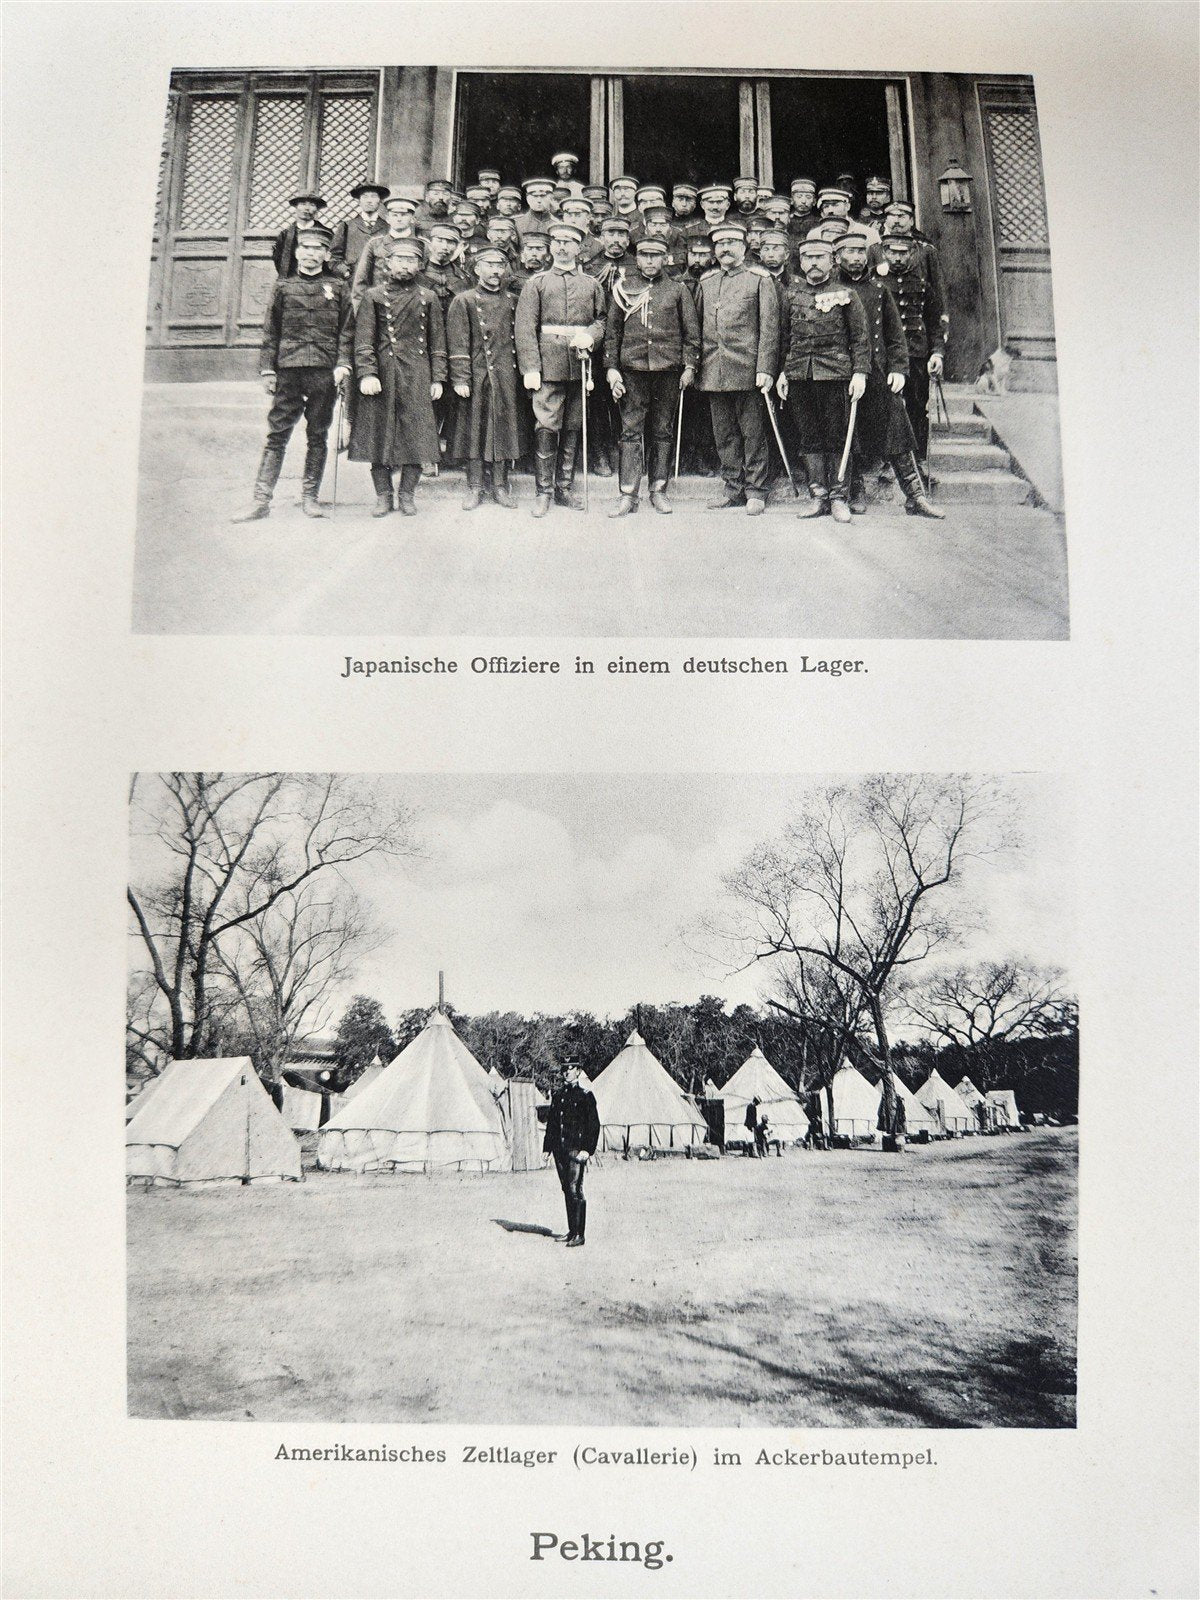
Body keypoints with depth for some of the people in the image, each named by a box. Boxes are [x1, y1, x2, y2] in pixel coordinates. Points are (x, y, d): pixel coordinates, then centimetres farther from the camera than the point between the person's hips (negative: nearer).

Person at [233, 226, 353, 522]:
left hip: (325, 372, 0)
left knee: (318, 436, 5)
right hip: (289, 371, 0)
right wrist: (267, 369, 3)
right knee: (276, 435, -3)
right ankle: (261, 501, -5)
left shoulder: (337, 288, 11)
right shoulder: (283, 287, 12)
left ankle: (310, 498, 12)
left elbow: (346, 330, 7)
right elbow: (270, 331, 11)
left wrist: (343, 364, -6)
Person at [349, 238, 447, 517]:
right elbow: (363, 340, -1)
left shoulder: (428, 298, 10)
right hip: (381, 376, -1)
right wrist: (367, 374, -13)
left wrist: (437, 379, 3)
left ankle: (407, 495, 10)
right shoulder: (373, 296, 5)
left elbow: (437, 343, 10)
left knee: (415, 437, 0)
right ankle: (383, 495, 10)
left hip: (416, 378, 1)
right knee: (379, 434, 1)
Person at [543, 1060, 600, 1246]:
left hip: (576, 1150, -6)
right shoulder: (558, 1094, 13)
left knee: (575, 1190, -8)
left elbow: (594, 1124, -7)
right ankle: (572, 1231, 19)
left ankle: (579, 1234, -4)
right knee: (567, 1189, 11)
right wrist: (547, 1147, 13)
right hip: (559, 1149, 6)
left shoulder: (585, 1095, -5)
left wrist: (587, 1149, -15)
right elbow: (551, 1121, 19)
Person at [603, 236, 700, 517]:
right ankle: (628, 495, -2)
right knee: (630, 431, -3)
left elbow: (692, 332, 8)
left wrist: (689, 366, 0)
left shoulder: (678, 290, 8)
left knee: (664, 432, 6)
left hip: (668, 370, 0)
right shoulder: (623, 289, 8)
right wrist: (611, 368, 2)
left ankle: (658, 490, 14)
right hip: (632, 370, 0)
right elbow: (611, 331, 10)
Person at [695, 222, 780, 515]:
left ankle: (755, 492, 6)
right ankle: (734, 488, 18)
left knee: (753, 434, 0)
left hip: (747, 372, -4)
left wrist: (765, 369, -12)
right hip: (714, 375, 5)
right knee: (724, 435, 9)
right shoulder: (705, 282, 15)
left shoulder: (759, 281, 2)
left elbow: (769, 328, -3)